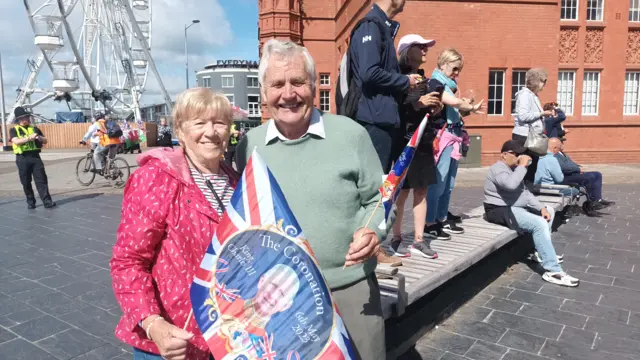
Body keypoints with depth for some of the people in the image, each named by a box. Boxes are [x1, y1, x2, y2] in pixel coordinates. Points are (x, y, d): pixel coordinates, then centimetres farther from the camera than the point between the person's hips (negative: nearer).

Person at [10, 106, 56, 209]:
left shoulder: (34, 128, 14)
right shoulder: (14, 130, 4)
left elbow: (45, 141, 11)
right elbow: (16, 141, -14)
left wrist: (40, 137, -12)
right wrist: (29, 138, -27)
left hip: (35, 157, 2)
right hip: (22, 158, -2)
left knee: (41, 180, -5)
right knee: (26, 182, 5)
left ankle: (47, 201, -8)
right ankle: (30, 202, 17)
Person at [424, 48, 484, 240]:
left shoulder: (449, 86, 21)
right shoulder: (435, 83, -7)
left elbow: (455, 108, 16)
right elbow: (455, 102, -21)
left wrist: (468, 105, -1)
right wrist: (472, 107, -5)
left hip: (454, 136, 9)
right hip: (443, 137, -9)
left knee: (448, 183, 11)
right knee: (437, 182, -9)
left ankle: (442, 219, 19)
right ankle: (429, 224, -4)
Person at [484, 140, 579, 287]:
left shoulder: (513, 168, 16)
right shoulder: (498, 169, -16)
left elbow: (525, 192, 15)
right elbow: (511, 185, -38)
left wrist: (541, 207, 3)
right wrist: (522, 166, -26)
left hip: (516, 207, 11)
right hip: (501, 211, -11)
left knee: (549, 211, 18)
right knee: (540, 224, -26)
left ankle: (542, 252, 19)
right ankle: (553, 271, -25)